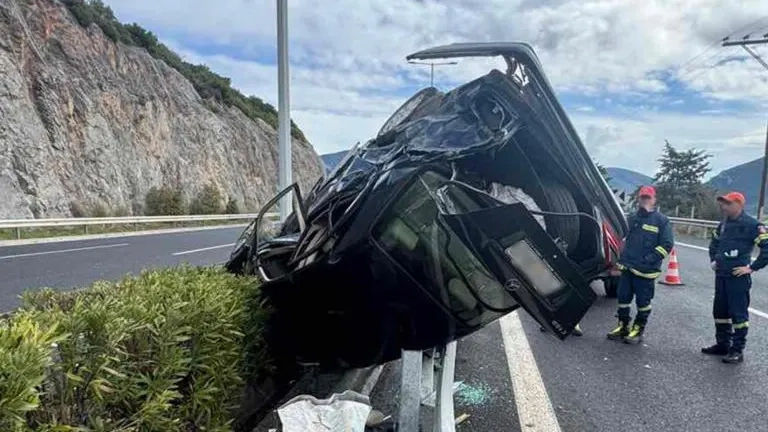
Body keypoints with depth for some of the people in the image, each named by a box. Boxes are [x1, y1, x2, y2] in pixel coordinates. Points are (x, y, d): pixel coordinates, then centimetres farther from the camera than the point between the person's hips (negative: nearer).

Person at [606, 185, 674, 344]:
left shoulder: (661, 220, -5)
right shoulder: (632, 219, 12)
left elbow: (667, 244, -9)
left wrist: (648, 259, -16)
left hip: (646, 271, -5)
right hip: (627, 267, 5)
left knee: (643, 301, 5)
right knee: (623, 297, 10)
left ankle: (638, 329, 19)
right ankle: (623, 326, 24)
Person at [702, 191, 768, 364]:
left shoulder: (752, 225, -12)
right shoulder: (723, 224, 11)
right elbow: (714, 242, 28)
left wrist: (752, 268, -16)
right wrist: (713, 259, 17)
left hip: (738, 277, -8)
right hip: (721, 275, 8)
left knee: (738, 313, -1)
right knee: (720, 311, 14)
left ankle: (737, 350, 8)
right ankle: (723, 344, 26)